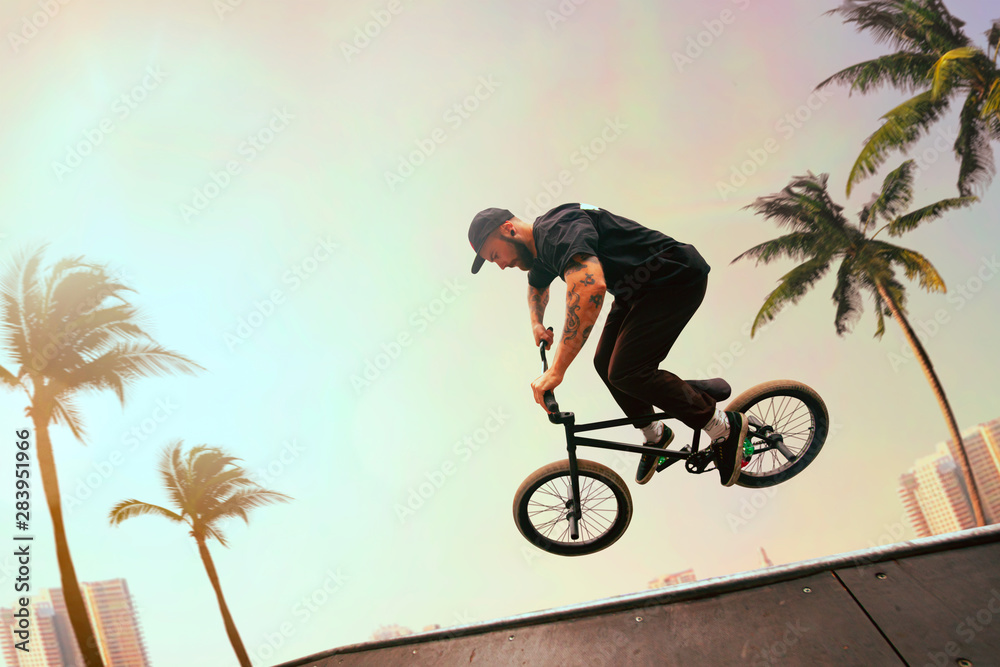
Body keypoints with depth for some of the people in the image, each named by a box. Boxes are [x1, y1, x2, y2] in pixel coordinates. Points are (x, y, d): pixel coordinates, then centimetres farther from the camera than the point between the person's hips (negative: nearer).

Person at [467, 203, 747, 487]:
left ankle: (724, 426, -4)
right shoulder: (541, 246, 8)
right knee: (605, 364, 8)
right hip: (640, 289, 10)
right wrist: (536, 323, 15)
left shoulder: (560, 228, -26)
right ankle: (655, 435, 27)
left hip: (678, 279, -10)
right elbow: (537, 286, 35)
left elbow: (590, 287, -45)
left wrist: (556, 370, -44)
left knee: (624, 371, -17)